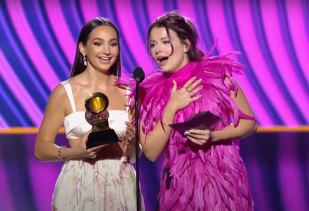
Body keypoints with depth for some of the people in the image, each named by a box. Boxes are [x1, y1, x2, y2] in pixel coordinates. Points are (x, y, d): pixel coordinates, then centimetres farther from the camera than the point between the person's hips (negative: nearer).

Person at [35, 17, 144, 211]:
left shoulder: (128, 91, 2)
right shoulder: (65, 91, -6)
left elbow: (135, 154, 9)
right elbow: (41, 149, -5)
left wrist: (131, 143, -12)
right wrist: (76, 151, -21)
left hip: (122, 186, 3)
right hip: (80, 188, -3)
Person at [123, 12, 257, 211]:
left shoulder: (217, 75, -7)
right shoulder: (151, 92, -1)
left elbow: (250, 122, 1)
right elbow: (151, 153, -5)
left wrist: (213, 136, -15)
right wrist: (171, 108, -14)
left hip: (223, 179, -2)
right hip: (179, 185, 2)